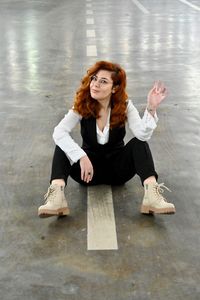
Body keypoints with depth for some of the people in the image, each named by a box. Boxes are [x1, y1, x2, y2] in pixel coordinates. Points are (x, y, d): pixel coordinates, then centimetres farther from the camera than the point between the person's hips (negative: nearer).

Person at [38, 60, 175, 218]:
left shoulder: (125, 106, -11)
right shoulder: (82, 105, -12)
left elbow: (143, 135, -27)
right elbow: (59, 133, -27)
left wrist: (151, 108, -43)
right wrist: (82, 157, -38)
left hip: (117, 167, 0)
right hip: (89, 165, 0)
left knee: (139, 143, -25)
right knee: (62, 146, -24)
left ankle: (152, 195, -40)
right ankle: (56, 197, -43)